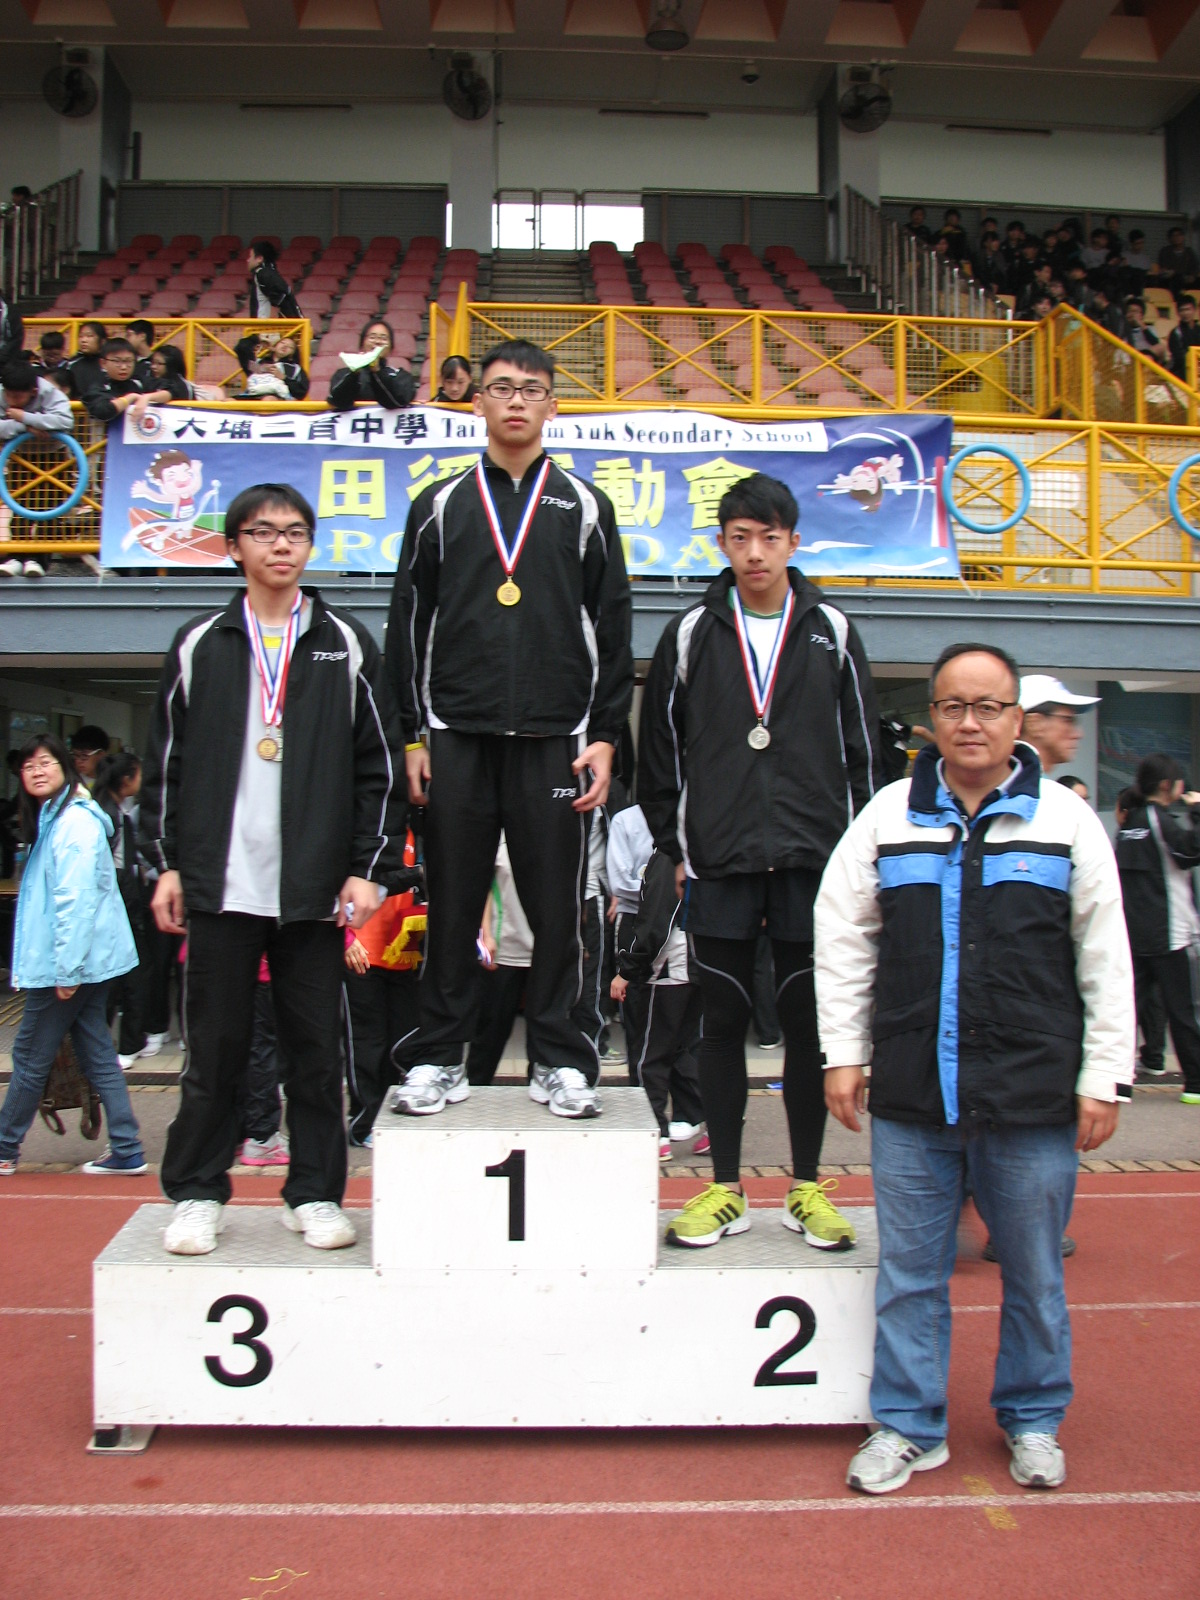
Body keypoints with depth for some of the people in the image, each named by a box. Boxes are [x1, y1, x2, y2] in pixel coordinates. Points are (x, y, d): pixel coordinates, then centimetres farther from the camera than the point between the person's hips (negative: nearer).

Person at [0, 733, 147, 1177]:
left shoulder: (74, 821, -16)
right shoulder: (51, 819, 17)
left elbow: (75, 902, -21)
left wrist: (67, 969, -22)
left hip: (68, 963, -10)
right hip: (88, 962, 10)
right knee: (97, 1054, 9)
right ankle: (126, 1150, 11)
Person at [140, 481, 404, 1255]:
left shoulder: (347, 645, 7)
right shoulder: (199, 645, 9)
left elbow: (379, 765, 5)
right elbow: (166, 763, 10)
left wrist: (370, 867, -2)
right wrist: (167, 862, 4)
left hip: (315, 889, 0)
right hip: (220, 883, 1)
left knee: (316, 1048, 7)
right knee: (215, 1046, 7)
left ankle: (316, 1194, 20)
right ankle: (197, 1194, 21)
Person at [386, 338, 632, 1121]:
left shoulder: (585, 506, 11)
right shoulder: (441, 505, 12)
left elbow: (612, 627, 8)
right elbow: (408, 623, 10)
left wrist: (605, 735, 0)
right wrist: (412, 735, 3)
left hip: (554, 739, 0)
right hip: (457, 736, 1)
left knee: (557, 904, 2)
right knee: (452, 903, 5)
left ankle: (561, 1060, 15)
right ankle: (440, 1057, 17)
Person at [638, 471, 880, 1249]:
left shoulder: (832, 632, 7)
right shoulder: (691, 634, 6)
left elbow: (862, 749, 9)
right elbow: (660, 749, 10)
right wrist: (677, 845, 5)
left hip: (812, 863, 0)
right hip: (719, 865, 0)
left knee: (808, 1023, 6)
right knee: (724, 1023, 6)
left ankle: (807, 1187, 19)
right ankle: (726, 1189, 18)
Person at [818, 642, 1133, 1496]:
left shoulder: (1067, 819, 2)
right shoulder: (888, 816, 5)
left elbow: (1106, 960, 3)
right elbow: (842, 938, 8)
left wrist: (1104, 1077, 0)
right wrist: (845, 1053, 3)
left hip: (1034, 1100, -1)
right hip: (910, 1096, 1)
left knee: (1035, 1272, 13)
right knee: (909, 1269, 11)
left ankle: (1034, 1420, 35)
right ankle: (909, 1425, 28)